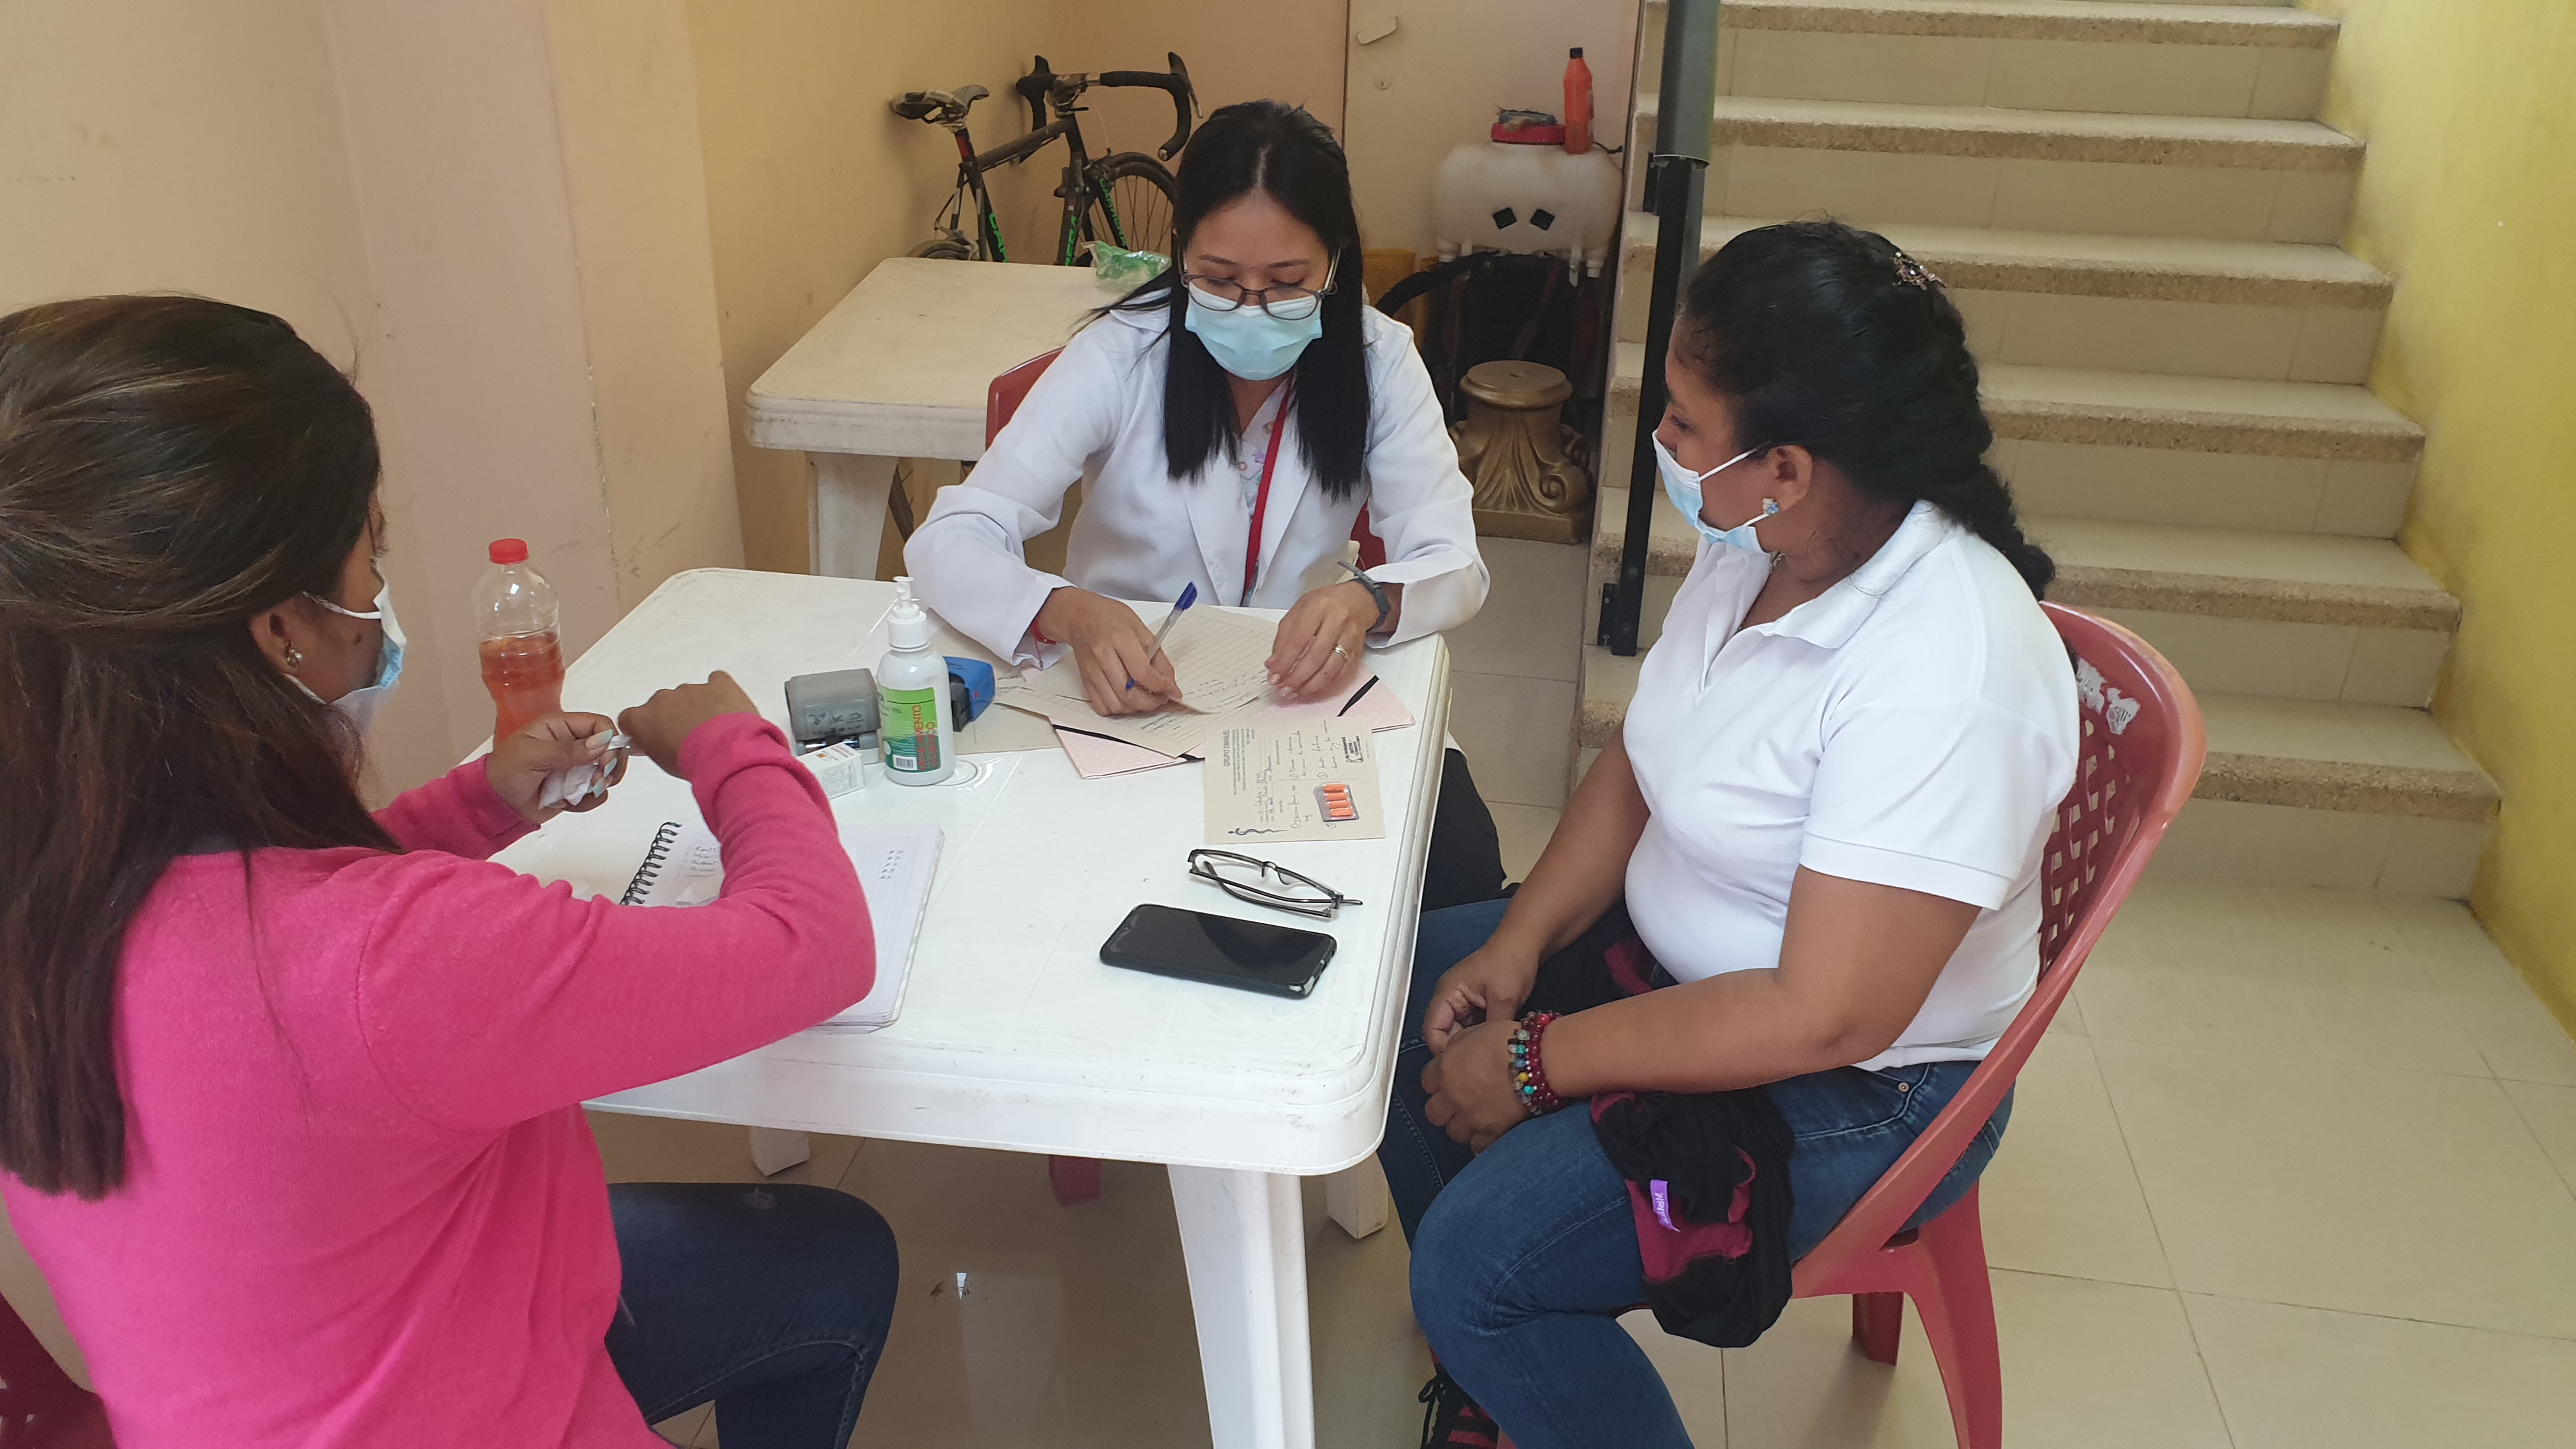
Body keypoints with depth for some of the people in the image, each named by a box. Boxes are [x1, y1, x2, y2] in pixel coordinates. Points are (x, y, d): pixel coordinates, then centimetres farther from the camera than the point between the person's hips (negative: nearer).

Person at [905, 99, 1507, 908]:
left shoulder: (1377, 361, -8)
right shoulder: (1120, 356, -14)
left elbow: (1454, 566, -12)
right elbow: (948, 544, -19)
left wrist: (1369, 601, -36)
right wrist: (1070, 614, -41)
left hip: (1307, 692, 2)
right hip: (1122, 697, -1)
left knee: (1458, 871, -21)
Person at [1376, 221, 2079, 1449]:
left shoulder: (1947, 677, -33)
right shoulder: (1756, 548, -6)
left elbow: (1827, 1017, -31)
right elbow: (1639, 763, 7)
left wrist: (1542, 1060, -23)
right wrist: (1520, 943, -7)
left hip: (1857, 1091, -9)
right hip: (1679, 954, 9)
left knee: (1478, 1257, -19)